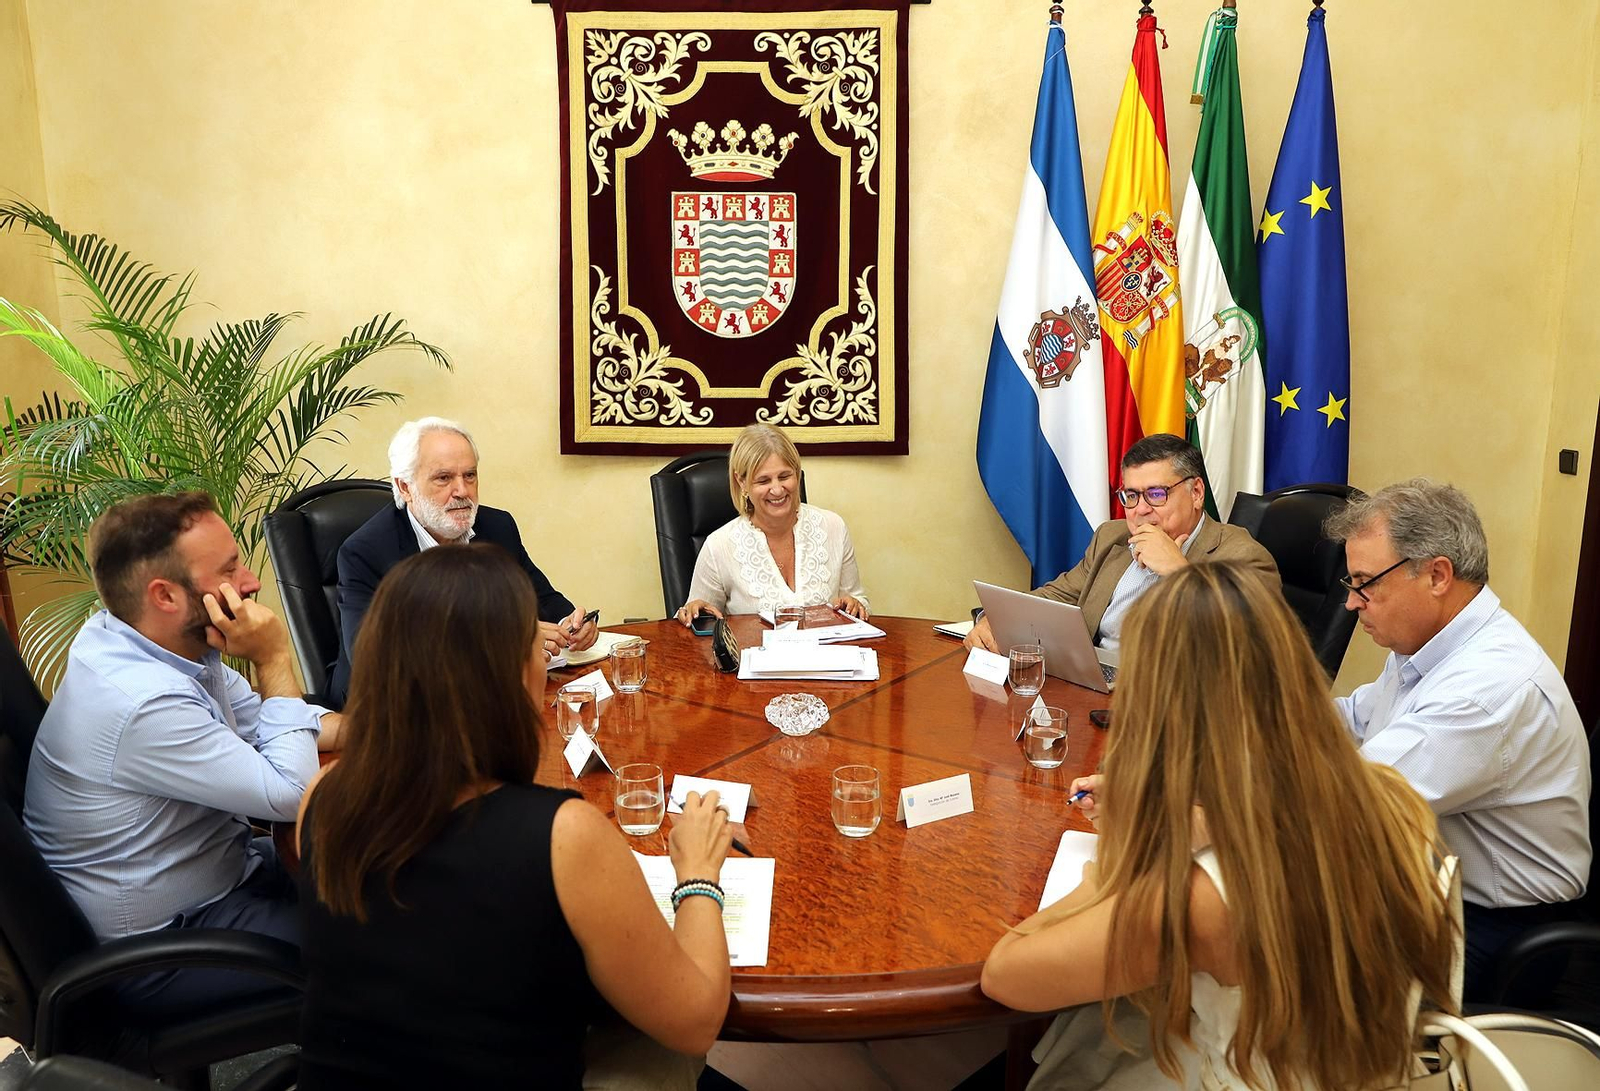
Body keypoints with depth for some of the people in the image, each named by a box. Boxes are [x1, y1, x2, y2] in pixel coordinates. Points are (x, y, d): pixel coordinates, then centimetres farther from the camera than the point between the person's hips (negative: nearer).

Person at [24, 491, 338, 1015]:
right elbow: (291, 794, -27)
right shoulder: (144, 705, -34)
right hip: (158, 951, -9)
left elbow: (255, 715, 7)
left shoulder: (173, 640, -7)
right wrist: (275, 661, -24)